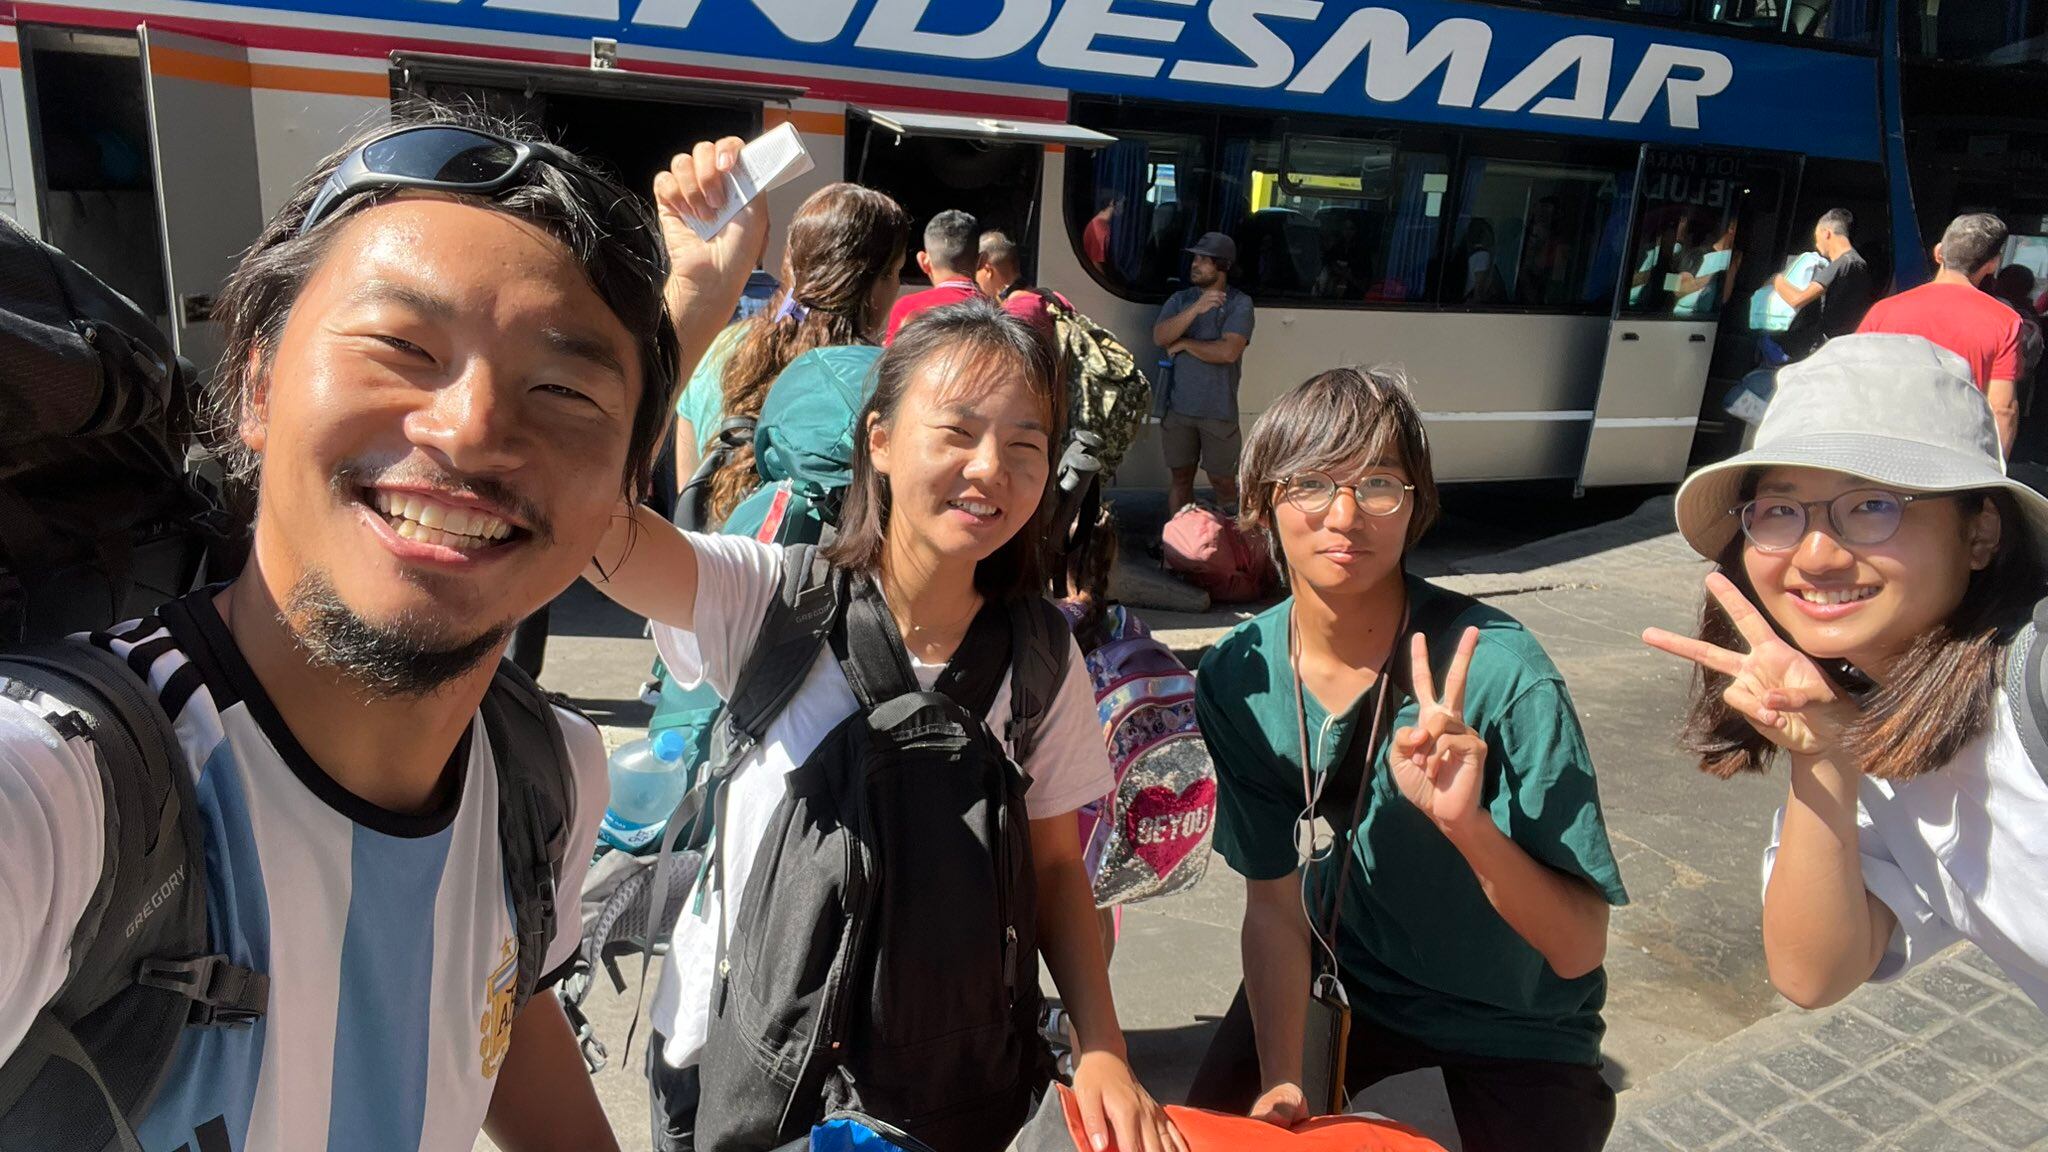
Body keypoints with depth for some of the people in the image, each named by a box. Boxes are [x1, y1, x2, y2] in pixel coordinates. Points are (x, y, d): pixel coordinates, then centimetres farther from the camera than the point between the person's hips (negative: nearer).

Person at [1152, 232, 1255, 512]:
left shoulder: (1240, 304, -6)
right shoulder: (1180, 299, 7)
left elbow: (1228, 352, -20)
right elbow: (1159, 337, -11)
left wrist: (1184, 344, -10)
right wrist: (1195, 309, -24)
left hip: (1219, 412, -4)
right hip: (1178, 408, 4)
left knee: (1221, 480, 5)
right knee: (1179, 477, 11)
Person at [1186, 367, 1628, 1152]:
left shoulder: (1498, 670, -30)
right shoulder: (1235, 680, -18)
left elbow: (1578, 950, -28)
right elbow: (1274, 902, -9)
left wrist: (1466, 823, -44)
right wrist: (1283, 1082, -16)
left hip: (1514, 1019, -2)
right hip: (1342, 971, 2)